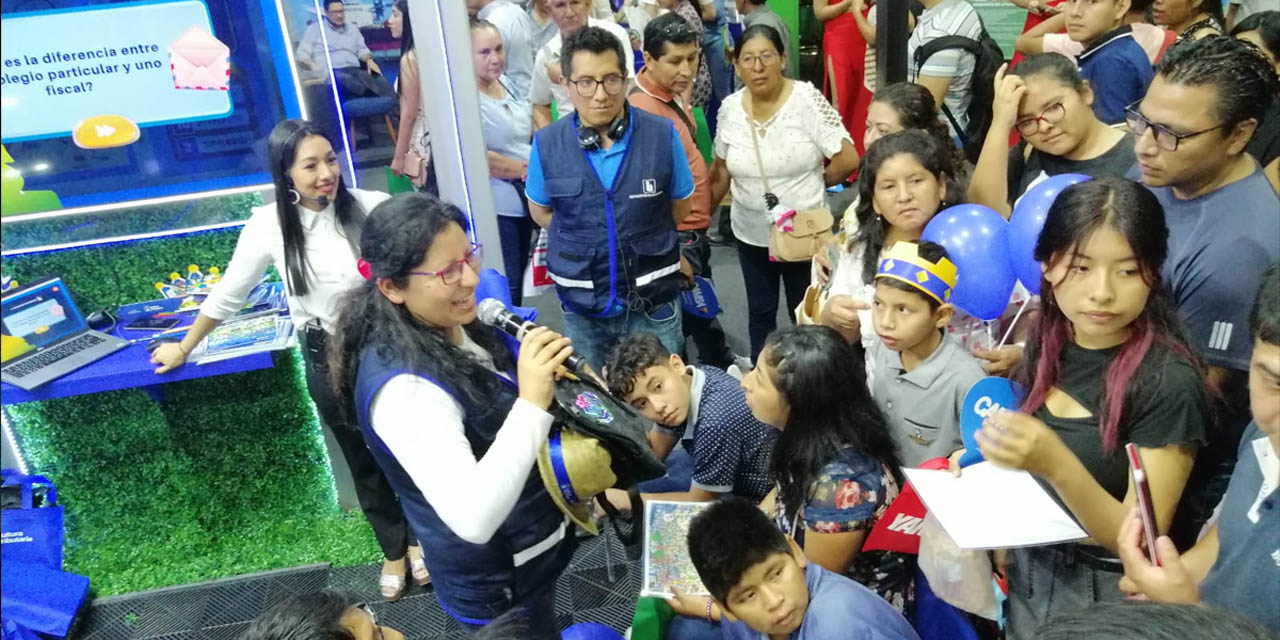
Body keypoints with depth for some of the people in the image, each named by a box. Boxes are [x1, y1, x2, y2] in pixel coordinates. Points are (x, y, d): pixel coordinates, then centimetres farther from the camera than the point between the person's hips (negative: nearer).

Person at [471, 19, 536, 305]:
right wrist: (525, 170, -13)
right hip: (494, 206, -8)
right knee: (505, 287, -1)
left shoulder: (505, 82, 7)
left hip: (523, 199, 8)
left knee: (518, 279, 19)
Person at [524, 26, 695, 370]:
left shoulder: (662, 135, -12)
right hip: (582, 306, 1)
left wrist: (643, 242, 6)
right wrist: (583, 244, 0)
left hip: (653, 301, -1)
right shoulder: (546, 144, -11)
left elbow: (680, 206, 4)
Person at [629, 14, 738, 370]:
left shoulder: (672, 92, 2)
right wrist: (672, 254, -24)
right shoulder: (643, 110, -27)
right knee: (682, 320, 4)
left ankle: (723, 371, 48)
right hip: (675, 237, -10)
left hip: (695, 230, 10)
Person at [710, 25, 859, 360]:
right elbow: (722, 169, 9)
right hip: (751, 233, 4)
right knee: (760, 312, 20)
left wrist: (814, 185, -4)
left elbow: (848, 158, -18)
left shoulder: (807, 99, -17)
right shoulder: (729, 108, -4)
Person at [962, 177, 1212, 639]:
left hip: (1106, 593, -5)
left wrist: (1055, 464, -36)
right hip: (1027, 572, 5)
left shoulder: (1168, 382, -22)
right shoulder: (1049, 339, -4)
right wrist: (986, 459, -8)